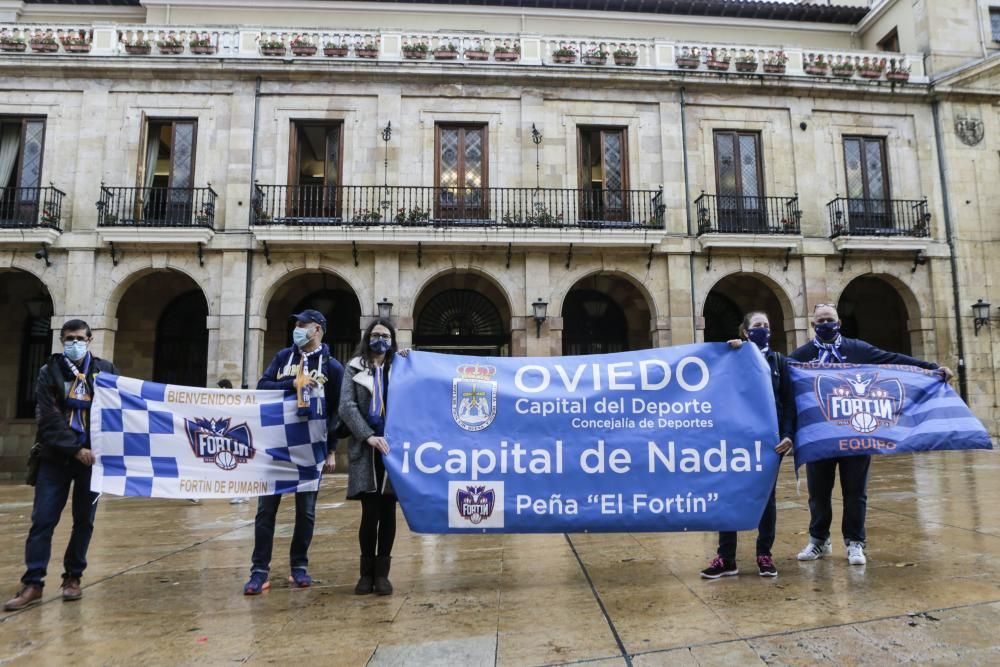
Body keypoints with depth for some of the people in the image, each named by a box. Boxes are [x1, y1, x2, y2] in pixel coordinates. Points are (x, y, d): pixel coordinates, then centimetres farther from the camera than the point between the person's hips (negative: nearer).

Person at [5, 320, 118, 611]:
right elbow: (48, 420, -7)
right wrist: (75, 448, -17)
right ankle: (33, 583, 10)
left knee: (84, 520, 7)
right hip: (56, 457, 0)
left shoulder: (106, 370, 3)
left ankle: (73, 578, 20)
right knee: (42, 520, 0)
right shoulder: (49, 372, 2)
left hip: (92, 456, 0)